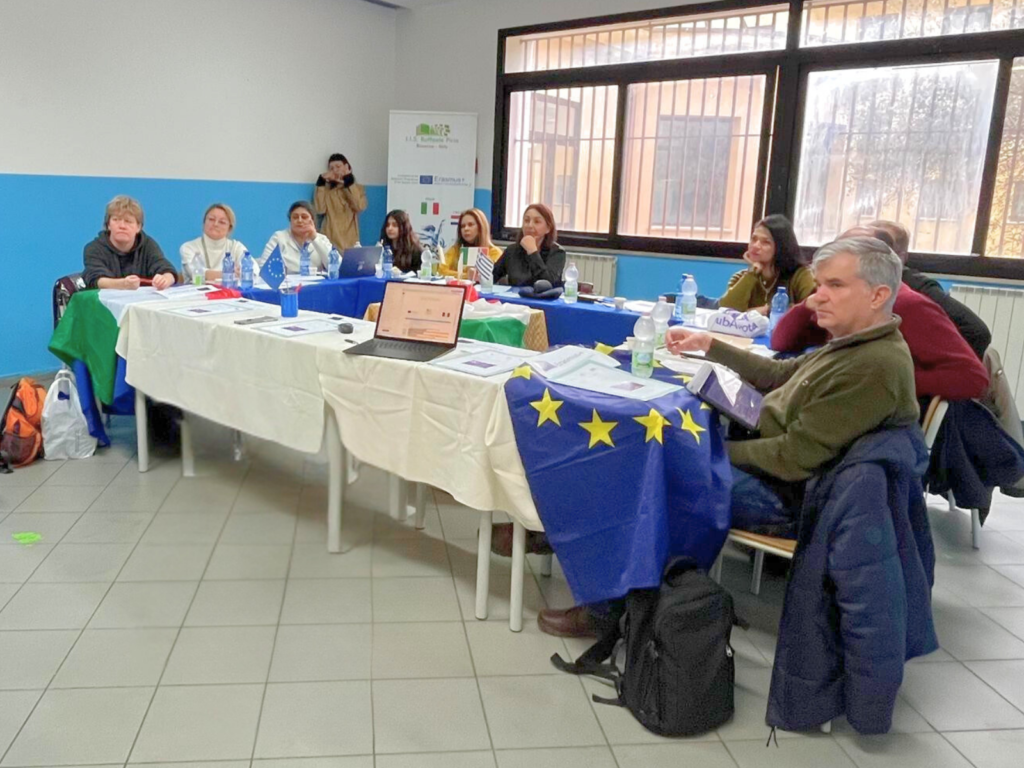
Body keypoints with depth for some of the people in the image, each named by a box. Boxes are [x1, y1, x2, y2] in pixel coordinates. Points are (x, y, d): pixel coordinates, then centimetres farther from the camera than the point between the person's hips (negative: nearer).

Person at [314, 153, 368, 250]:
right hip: (329, 240, 0)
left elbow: (360, 207, -9)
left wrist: (349, 182, -8)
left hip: (350, 241, 0)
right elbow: (320, 209, -6)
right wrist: (321, 183, -5)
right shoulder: (326, 188, 11)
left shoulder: (358, 188, 11)